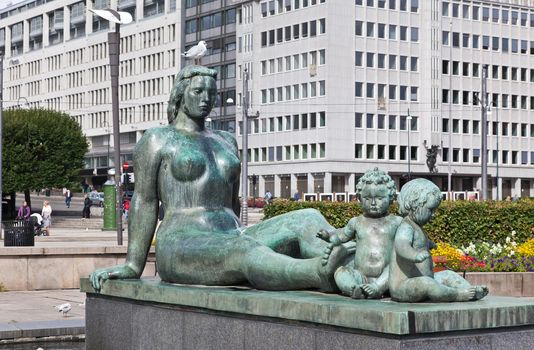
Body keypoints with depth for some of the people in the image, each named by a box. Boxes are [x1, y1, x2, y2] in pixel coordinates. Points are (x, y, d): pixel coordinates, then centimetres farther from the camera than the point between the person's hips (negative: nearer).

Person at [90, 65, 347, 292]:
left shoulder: (226, 141, 26)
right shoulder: (157, 140, 9)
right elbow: (144, 202, 3)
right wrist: (133, 267, -1)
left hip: (232, 238, 6)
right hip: (183, 245, -6)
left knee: (306, 220, -22)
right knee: (245, 251, -40)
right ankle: (323, 274, -68)